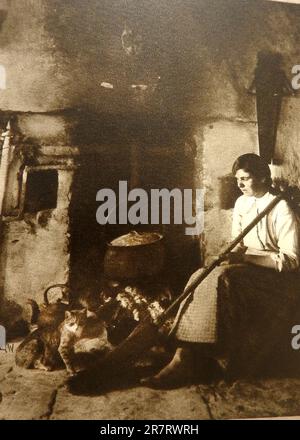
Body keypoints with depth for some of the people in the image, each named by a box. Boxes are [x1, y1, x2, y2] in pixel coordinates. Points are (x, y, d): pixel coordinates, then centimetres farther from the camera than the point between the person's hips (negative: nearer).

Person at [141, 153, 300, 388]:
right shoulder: (241, 203, 9)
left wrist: (246, 258, -23)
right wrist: (232, 255, -8)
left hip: (275, 275, -6)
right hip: (247, 265, 7)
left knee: (220, 279, -34)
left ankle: (186, 361, -30)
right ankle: (185, 357, -30)